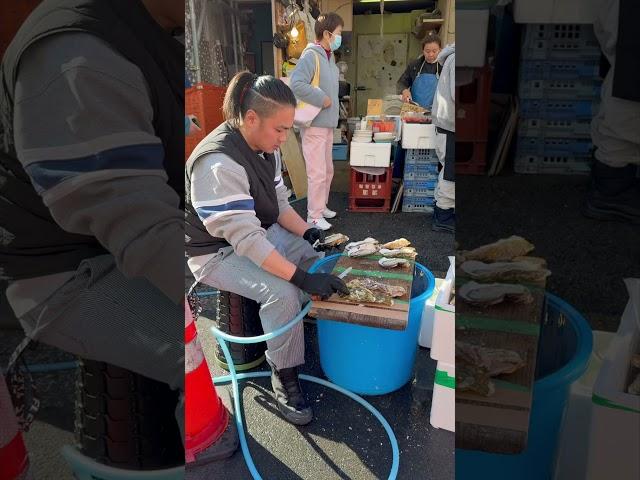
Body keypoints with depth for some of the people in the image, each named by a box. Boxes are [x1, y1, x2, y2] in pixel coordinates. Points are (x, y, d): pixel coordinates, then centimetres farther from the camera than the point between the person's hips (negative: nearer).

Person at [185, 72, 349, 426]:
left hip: (262, 232, 9)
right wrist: (302, 277, -36)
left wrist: (309, 233, -10)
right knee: (282, 293, -28)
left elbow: (278, 202, 6)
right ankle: (284, 379, -7)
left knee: (324, 258, -1)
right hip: (218, 252, -9)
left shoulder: (264, 147, -3)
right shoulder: (218, 164, -31)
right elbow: (245, 239, -34)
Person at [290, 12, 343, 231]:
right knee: (318, 173, -6)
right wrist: (322, 99, -21)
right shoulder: (311, 55, -15)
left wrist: (331, 102, 9)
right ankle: (314, 216, 5)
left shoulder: (329, 56, 13)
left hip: (327, 123, 10)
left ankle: (322, 206, 32)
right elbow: (297, 84, -27)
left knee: (327, 170, 17)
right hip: (314, 125, -9)